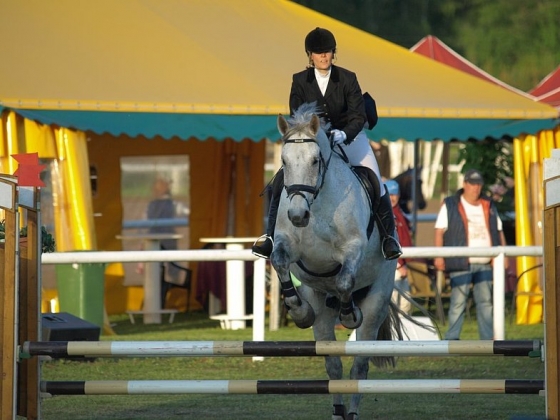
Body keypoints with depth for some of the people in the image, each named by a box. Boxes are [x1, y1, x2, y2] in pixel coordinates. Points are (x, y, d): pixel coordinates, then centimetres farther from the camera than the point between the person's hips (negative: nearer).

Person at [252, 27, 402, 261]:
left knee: (374, 182, -17)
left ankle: (388, 237, 0)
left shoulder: (348, 79, -10)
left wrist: (344, 134, -34)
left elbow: (358, 116, -15)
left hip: (348, 137, -1)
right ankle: (271, 235, -4)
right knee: (281, 180, -15)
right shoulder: (300, 81, -6)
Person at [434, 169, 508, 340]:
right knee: (458, 302, -6)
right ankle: (452, 338, -4)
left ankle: (488, 339, 6)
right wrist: (439, 256, -13)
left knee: (485, 301, 4)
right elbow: (440, 231, -2)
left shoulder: (489, 207, 18)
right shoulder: (450, 205, 5)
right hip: (461, 263, -4)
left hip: (484, 264, 4)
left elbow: (499, 232, 20)